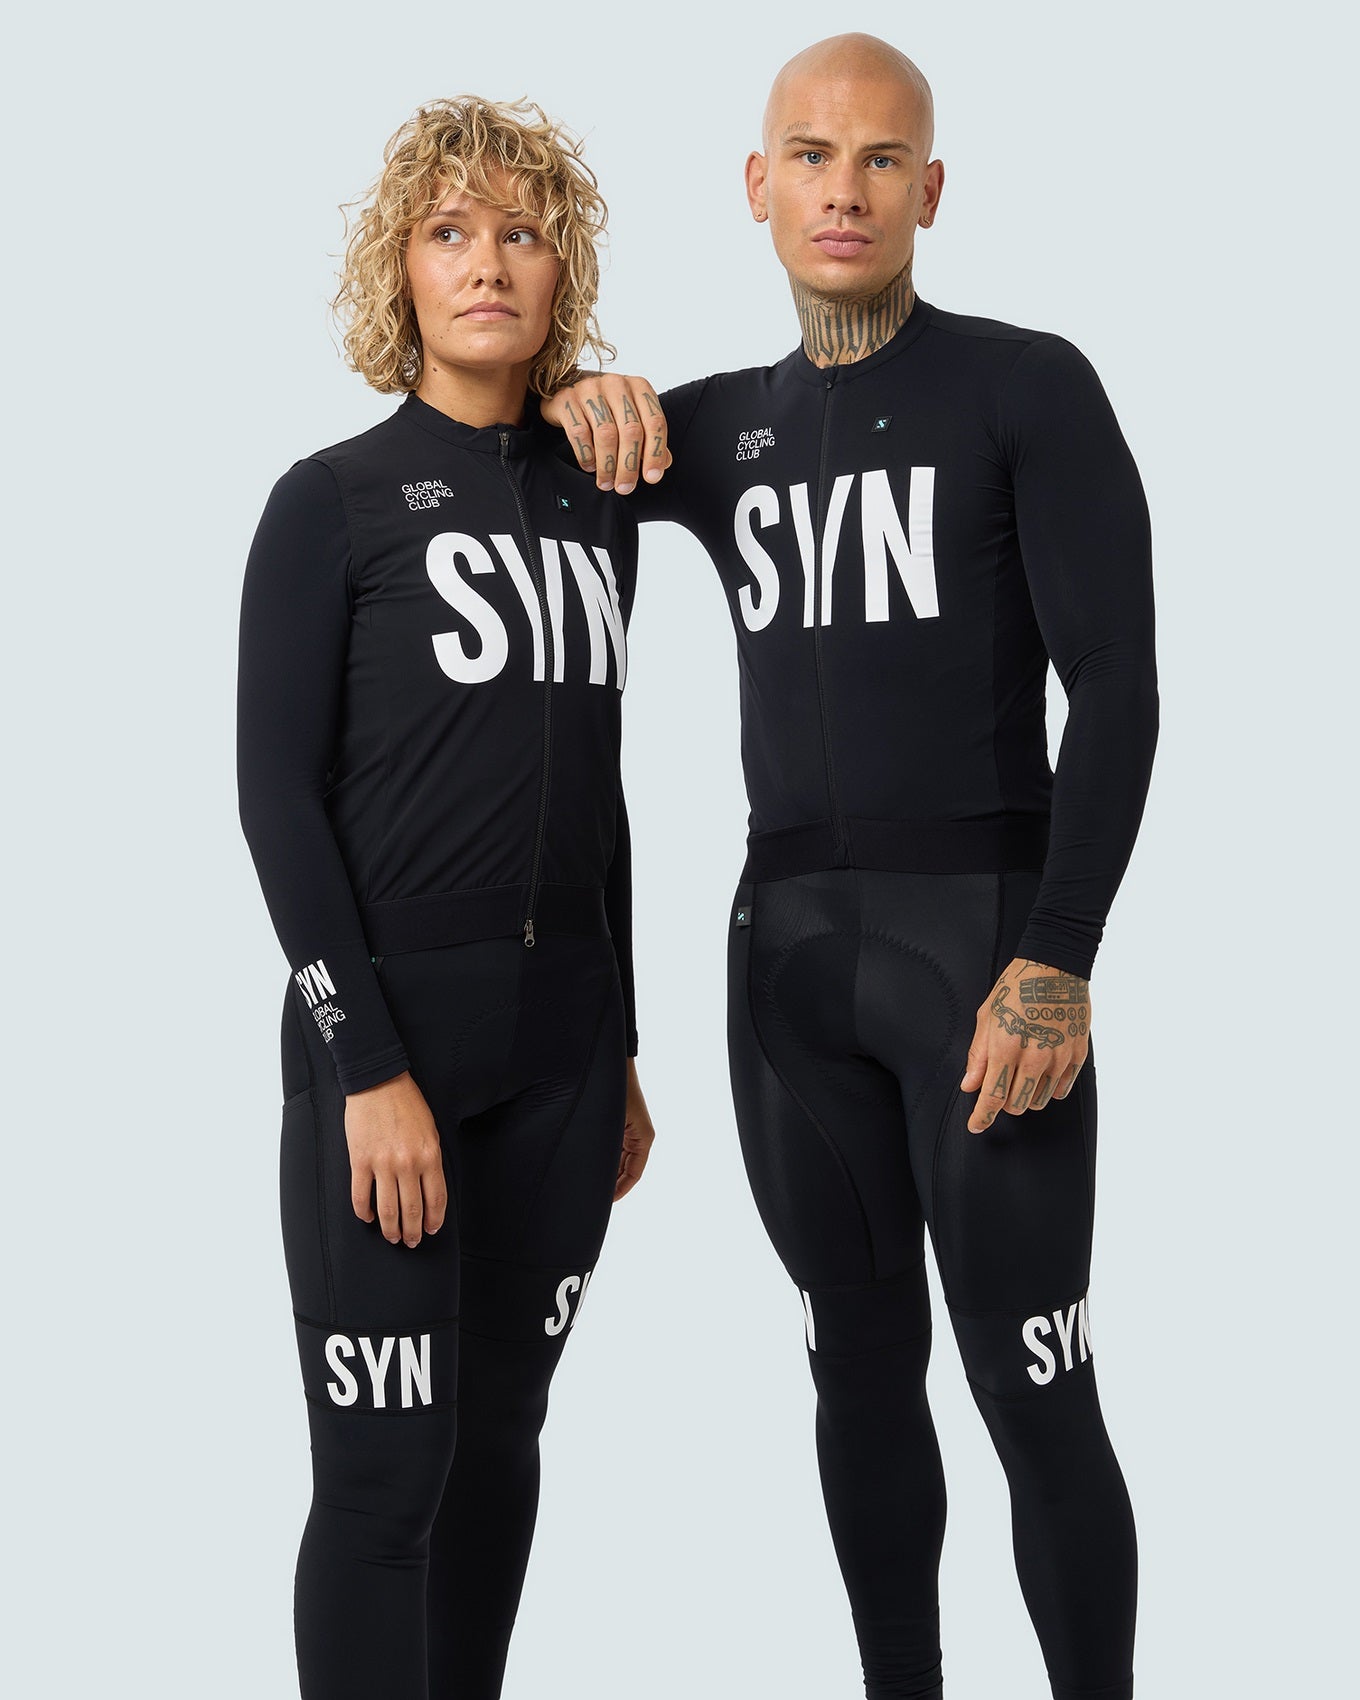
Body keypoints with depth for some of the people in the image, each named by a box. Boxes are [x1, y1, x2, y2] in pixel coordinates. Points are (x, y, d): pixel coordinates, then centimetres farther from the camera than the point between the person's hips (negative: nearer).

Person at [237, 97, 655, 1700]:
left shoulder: (594, 502, 12)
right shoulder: (331, 502, -4)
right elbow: (278, 793, -9)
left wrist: (621, 1052, 17)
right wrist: (367, 1067, -16)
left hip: (561, 1030, 5)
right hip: (385, 1021, -5)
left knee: (501, 1441, 11)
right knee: (385, 1471, -5)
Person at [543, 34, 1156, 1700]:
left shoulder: (1029, 387, -4)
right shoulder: (721, 426, 12)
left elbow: (1117, 691, -10)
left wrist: (1057, 968, -19)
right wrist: (572, 401, -1)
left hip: (981, 935, -5)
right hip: (787, 941, 5)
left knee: (1031, 1391, -7)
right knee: (861, 1362, 10)